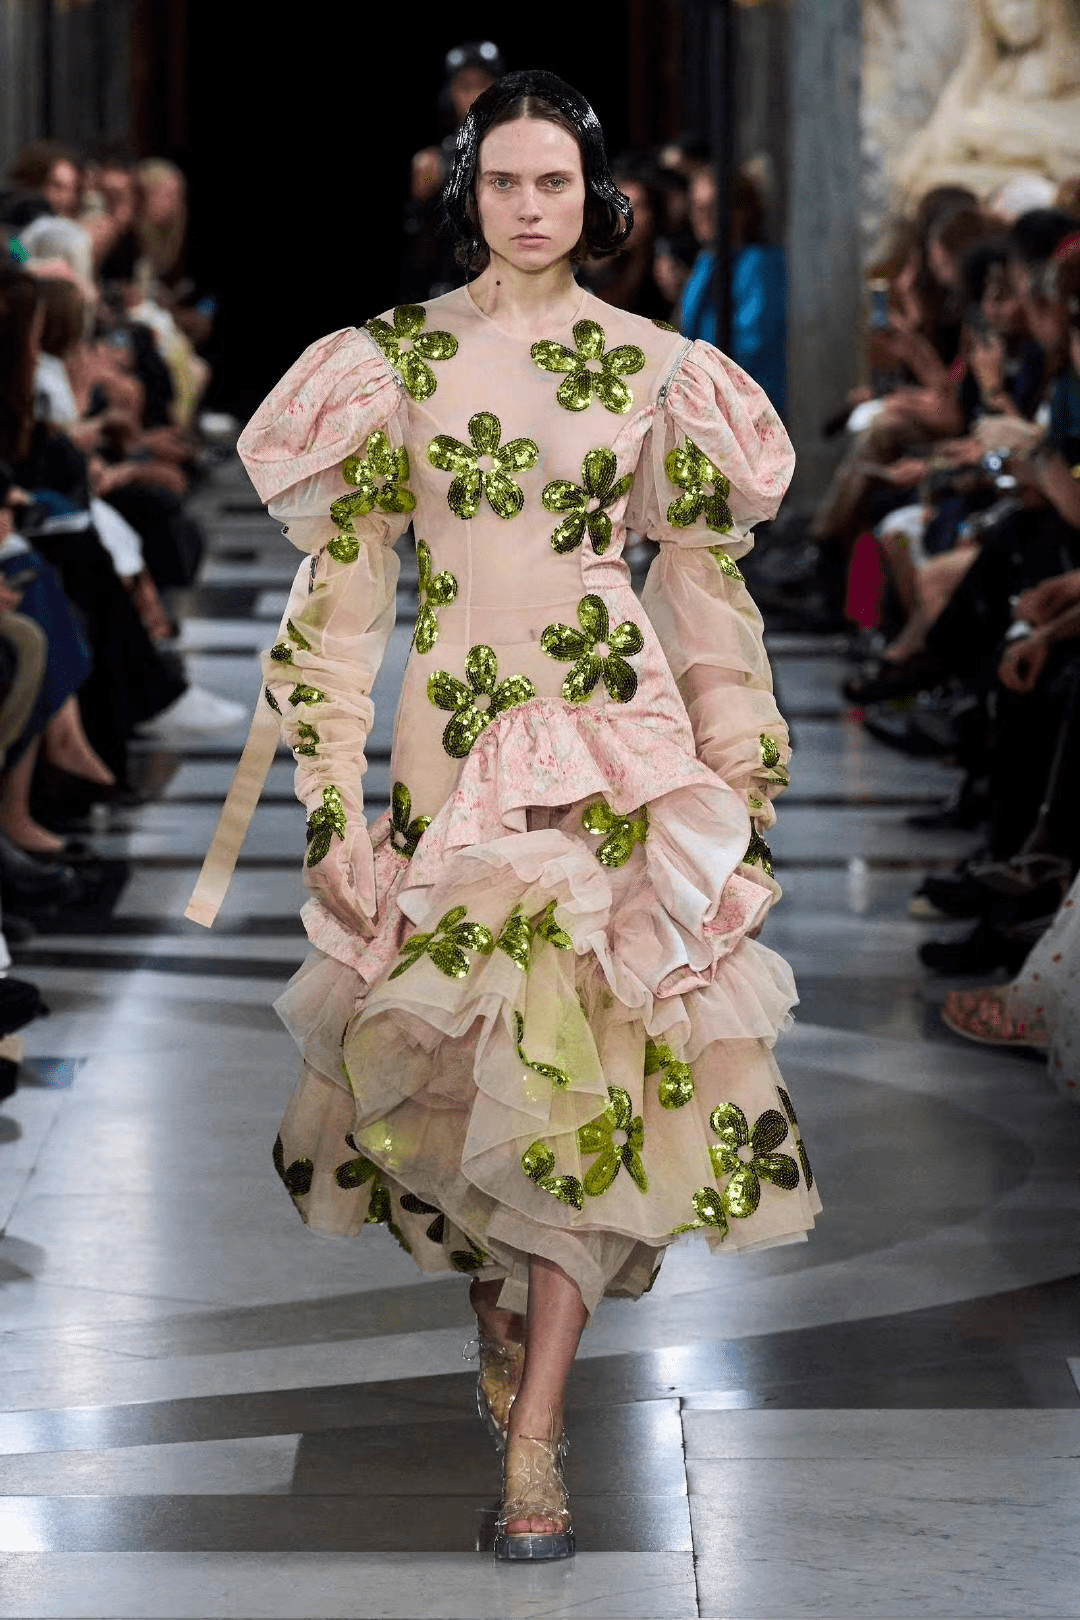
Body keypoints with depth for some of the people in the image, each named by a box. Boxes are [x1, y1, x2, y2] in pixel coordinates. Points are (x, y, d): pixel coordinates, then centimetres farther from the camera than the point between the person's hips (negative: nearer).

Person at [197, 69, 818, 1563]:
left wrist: (739, 804, 3)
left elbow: (706, 588, 7)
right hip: (451, 737, 1)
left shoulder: (653, 366, 4)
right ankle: (500, 1303, 35)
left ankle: (532, 1442, -6)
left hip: (615, 736, -1)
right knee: (456, 1047, 3)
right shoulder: (395, 358, 3)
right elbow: (342, 589, 1)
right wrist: (334, 809, -5)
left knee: (579, 1055, -9)